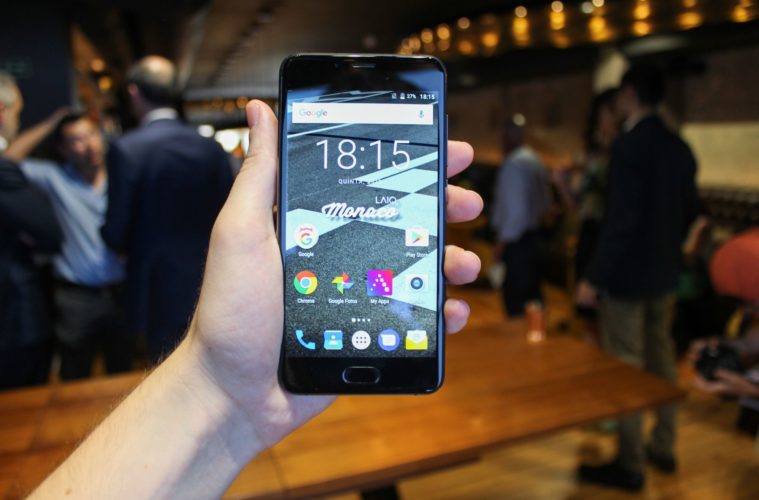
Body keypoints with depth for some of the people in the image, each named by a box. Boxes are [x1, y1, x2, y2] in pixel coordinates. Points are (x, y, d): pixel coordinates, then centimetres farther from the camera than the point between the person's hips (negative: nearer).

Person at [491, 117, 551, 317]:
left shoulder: (513, 164, -16)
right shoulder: (535, 161, 12)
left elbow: (515, 209, -20)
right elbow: (546, 203, 18)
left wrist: (501, 242, -14)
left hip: (514, 240, -9)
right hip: (532, 236, 9)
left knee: (515, 299, -4)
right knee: (532, 293, 16)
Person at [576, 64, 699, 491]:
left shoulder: (630, 146, -19)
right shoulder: (680, 147, 7)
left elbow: (620, 219, -23)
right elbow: (690, 211, 12)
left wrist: (594, 278, -18)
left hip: (628, 273, -8)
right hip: (664, 272, 9)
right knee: (661, 359, 18)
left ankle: (629, 465, 13)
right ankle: (663, 447, 33)